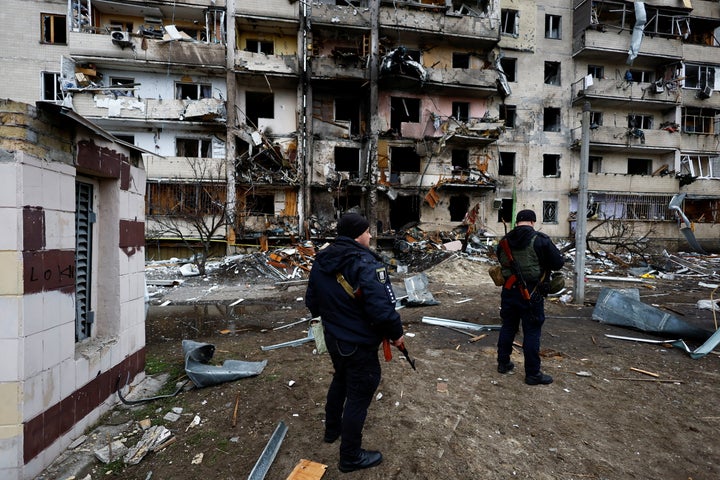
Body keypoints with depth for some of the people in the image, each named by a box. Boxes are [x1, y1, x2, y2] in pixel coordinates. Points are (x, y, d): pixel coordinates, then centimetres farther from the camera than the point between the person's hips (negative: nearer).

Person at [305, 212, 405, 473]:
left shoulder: (321, 261, 0)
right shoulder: (366, 265, -26)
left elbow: (311, 302, 8)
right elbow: (382, 309, -31)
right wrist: (396, 333, -13)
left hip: (333, 338, 8)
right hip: (359, 345, -8)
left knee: (341, 380, 30)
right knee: (358, 395, 9)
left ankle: (332, 429, 50)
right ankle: (351, 457, 27)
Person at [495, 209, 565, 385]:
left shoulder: (504, 240, 2)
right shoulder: (540, 240, -14)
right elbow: (558, 263, -8)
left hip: (509, 290, 5)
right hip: (531, 293, -5)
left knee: (508, 327, 18)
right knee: (532, 333, 4)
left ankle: (503, 363, 30)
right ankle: (533, 374, 13)